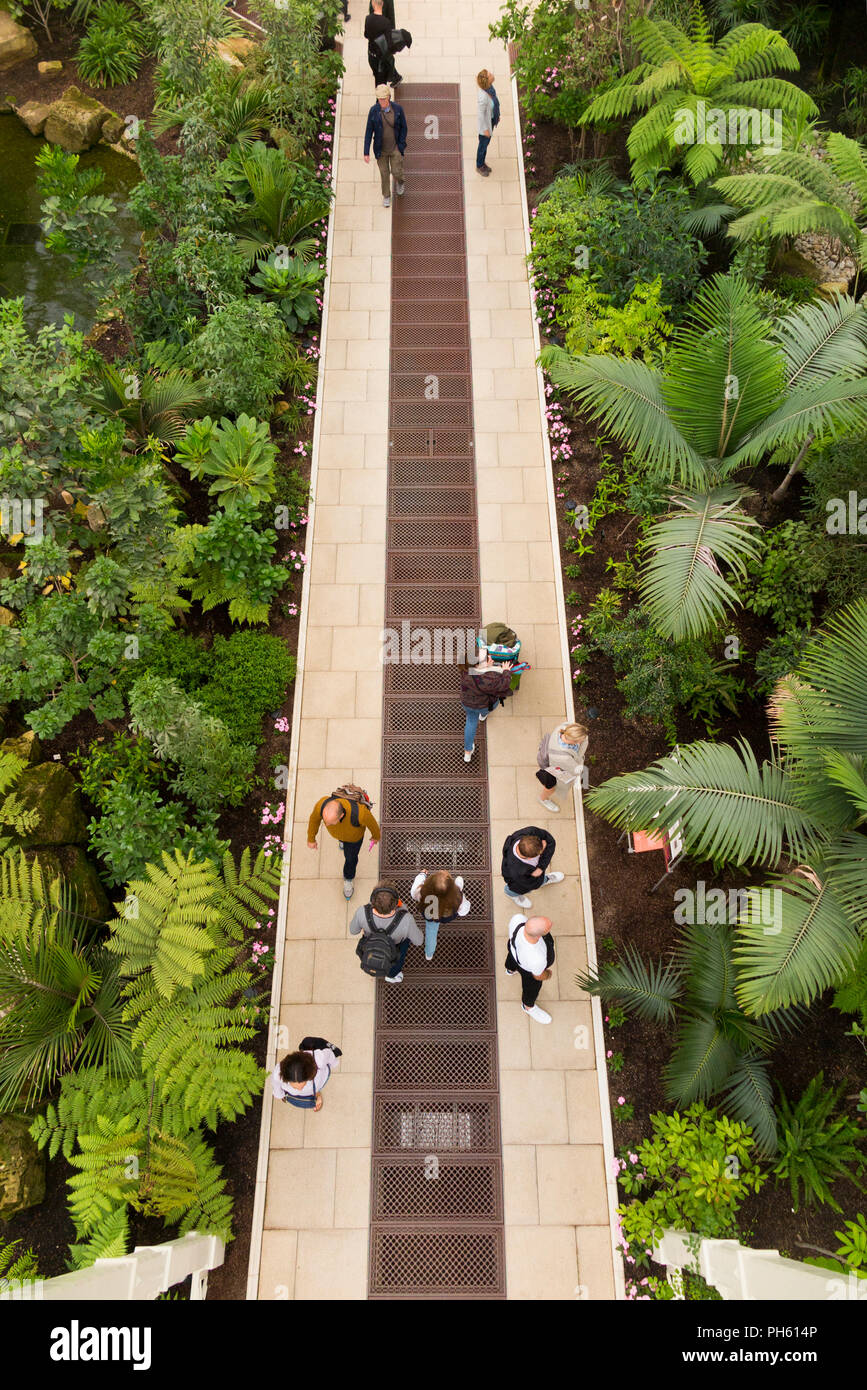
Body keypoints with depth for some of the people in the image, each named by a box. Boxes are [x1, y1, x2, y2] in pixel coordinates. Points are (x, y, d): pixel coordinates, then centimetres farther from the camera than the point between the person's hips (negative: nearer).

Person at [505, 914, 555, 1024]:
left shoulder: (517, 919, -42)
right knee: (532, 987, 30)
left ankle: (511, 969, 73)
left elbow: (511, 934, -15)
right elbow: (538, 976, -22)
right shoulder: (536, 959, -48)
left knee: (512, 958, 38)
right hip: (529, 969, -4)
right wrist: (547, 975, 1)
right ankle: (528, 1005, 62)